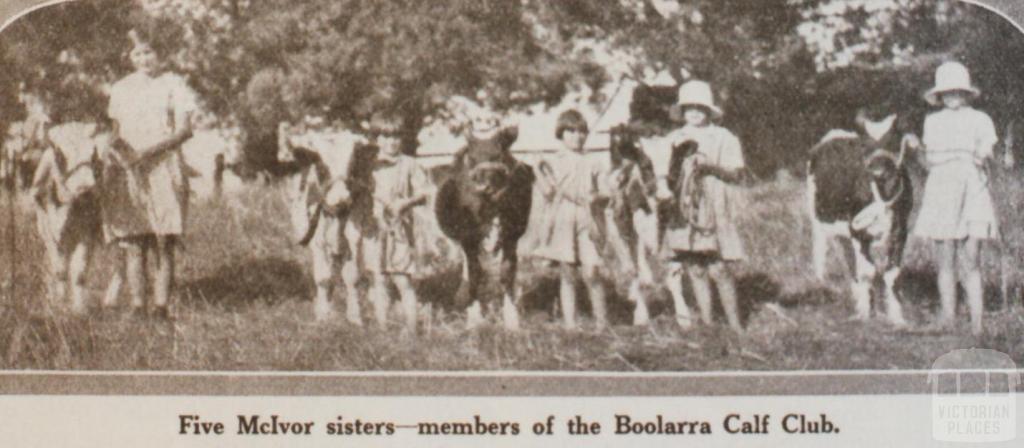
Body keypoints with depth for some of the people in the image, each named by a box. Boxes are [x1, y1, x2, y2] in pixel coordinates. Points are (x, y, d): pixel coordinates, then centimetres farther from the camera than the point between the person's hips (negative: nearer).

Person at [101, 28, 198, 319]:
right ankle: (137, 308, -7)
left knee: (164, 245, -8)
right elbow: (116, 132, 19)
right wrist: (118, 148, -5)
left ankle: (162, 306, -7)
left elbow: (184, 130, -3)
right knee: (133, 245, -6)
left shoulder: (173, 85, 5)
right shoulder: (121, 89, 17)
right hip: (127, 175, 2)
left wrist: (148, 151, -15)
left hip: (163, 171, -2)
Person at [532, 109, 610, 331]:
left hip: (585, 223, 1)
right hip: (561, 222, -1)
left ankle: (601, 322, 1)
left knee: (591, 272, -11)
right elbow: (546, 190, -3)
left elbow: (604, 192, 14)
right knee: (567, 275, 0)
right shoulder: (551, 162, 8)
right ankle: (569, 324, 4)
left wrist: (595, 197, -6)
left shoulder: (591, 166, 15)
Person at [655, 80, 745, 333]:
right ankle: (707, 324, 10)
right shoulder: (674, 140, 12)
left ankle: (735, 325, -1)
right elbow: (662, 172, 8)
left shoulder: (724, 139, 5)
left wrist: (712, 166, -17)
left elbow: (737, 174, 0)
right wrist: (663, 188, -14)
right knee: (695, 270, 2)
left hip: (715, 212, -3)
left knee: (719, 270, -9)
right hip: (684, 213, 3)